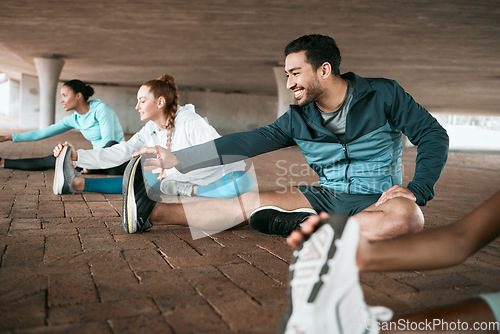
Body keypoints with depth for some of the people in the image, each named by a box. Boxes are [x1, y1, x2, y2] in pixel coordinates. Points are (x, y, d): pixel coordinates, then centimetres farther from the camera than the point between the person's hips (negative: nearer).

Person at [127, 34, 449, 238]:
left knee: (408, 216, -37)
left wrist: (417, 189, -17)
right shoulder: (298, 119, 4)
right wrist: (177, 159, -6)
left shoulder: (384, 95, -5)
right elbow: (246, 143, 0)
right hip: (325, 196, 3)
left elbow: (433, 134, -2)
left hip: (375, 200, -2)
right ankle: (152, 212, -15)